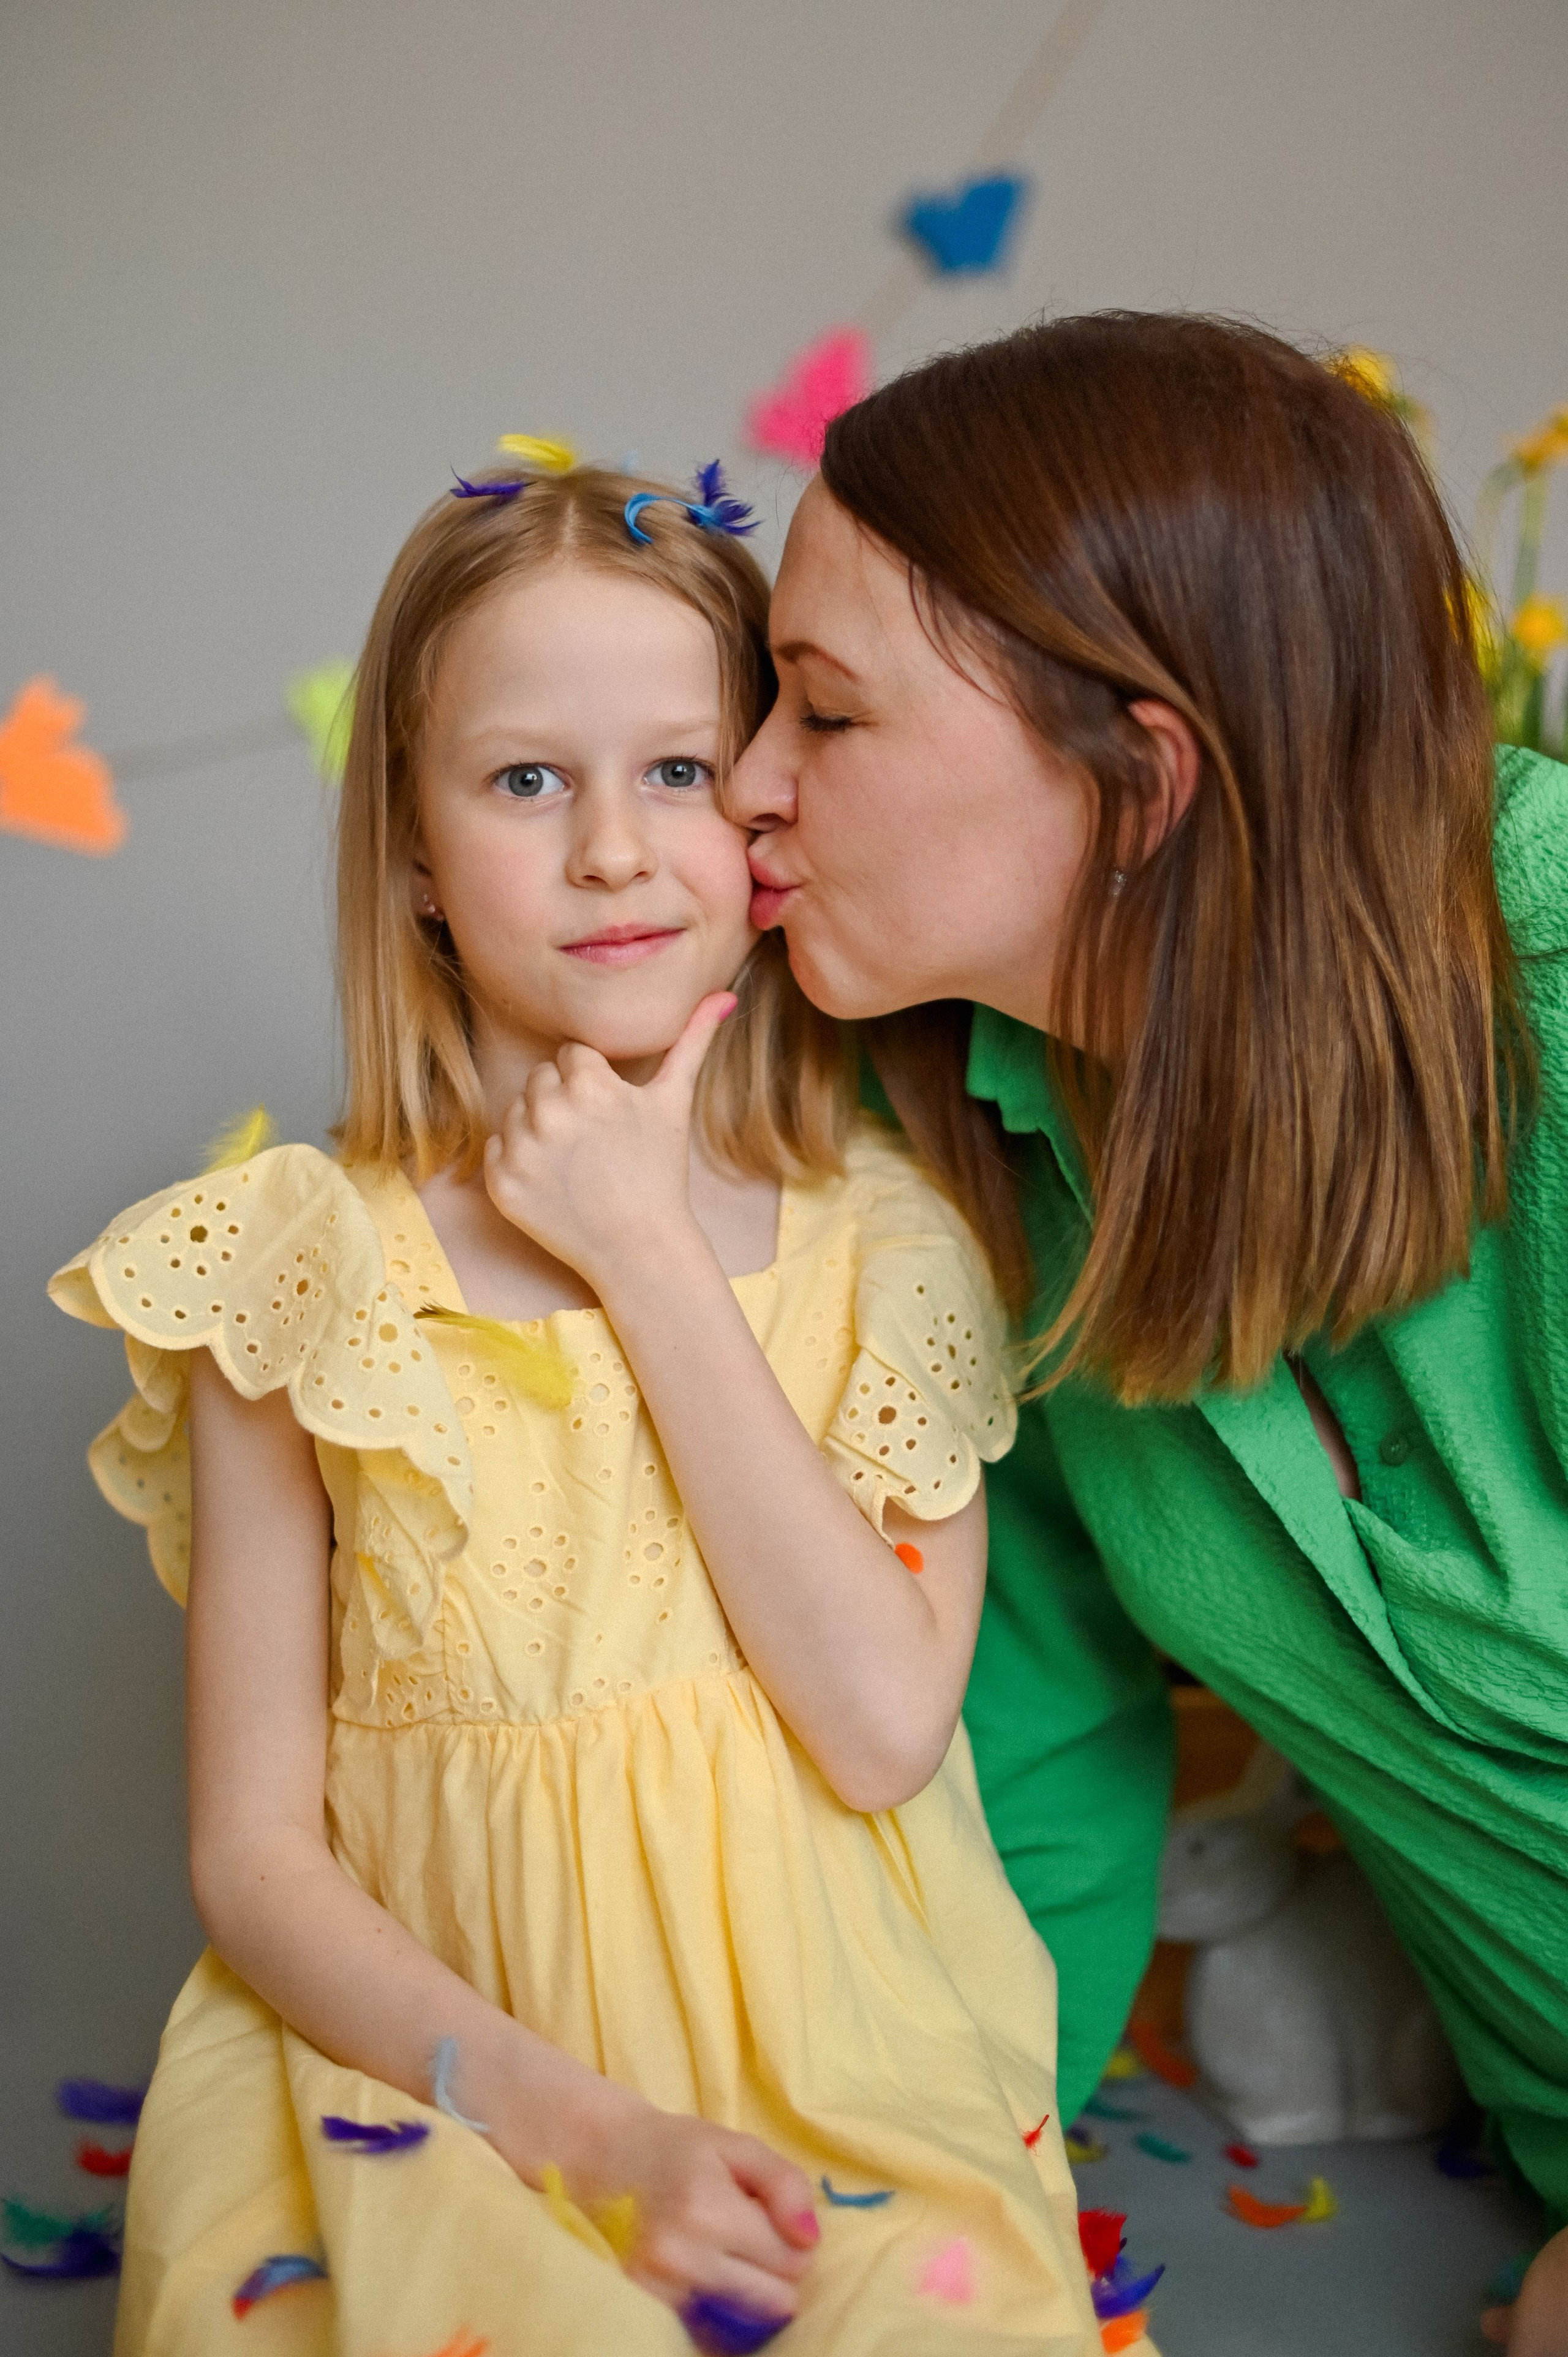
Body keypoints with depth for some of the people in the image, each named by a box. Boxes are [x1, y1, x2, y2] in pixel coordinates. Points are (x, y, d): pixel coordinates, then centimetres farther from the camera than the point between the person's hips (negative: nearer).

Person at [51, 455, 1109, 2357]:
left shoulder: (881, 1238, 0)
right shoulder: (296, 1271, -3)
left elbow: (889, 1727, -12)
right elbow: (253, 1850, -3)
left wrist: (650, 1256, -12)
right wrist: (586, 2121, -17)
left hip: (837, 2078, 1)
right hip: (437, 2083, -1)